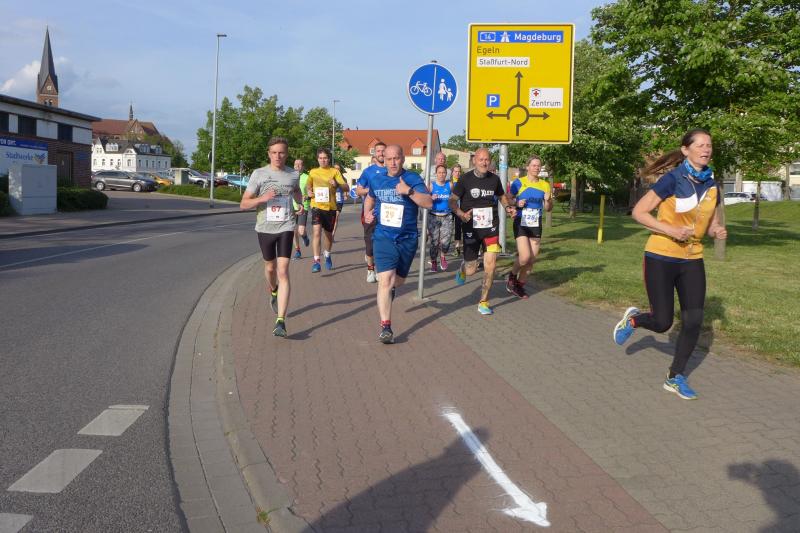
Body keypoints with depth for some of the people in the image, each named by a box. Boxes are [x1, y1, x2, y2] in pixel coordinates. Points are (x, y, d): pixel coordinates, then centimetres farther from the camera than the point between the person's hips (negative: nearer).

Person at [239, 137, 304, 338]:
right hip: (265, 228, 1)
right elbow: (243, 203, -4)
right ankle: (273, 293, 54)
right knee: (270, 267, 19)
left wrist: (300, 203, 5)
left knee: (283, 271, -12)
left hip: (286, 228, -1)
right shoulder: (259, 174, -4)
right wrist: (262, 198, -21)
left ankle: (281, 321, -15)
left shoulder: (293, 175, 2)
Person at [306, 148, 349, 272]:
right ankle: (316, 261, -20)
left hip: (330, 207, 1)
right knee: (317, 231, -20)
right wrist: (308, 192, -1)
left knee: (329, 234, 15)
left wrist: (337, 184, -26)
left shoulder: (335, 171, 1)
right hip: (317, 205, 0)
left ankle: (327, 255, 42)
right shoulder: (313, 172, 8)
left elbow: (346, 188, -6)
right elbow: (308, 186, 22)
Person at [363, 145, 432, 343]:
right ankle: (385, 327, -15)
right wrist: (367, 213, 9)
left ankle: (391, 288, 58)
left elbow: (428, 203, -19)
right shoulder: (376, 180, 4)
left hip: (407, 239, 0)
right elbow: (370, 198, 27)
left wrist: (408, 191, -30)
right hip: (383, 237, 0)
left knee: (398, 280, 19)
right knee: (385, 280, -16)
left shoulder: (413, 179, -7)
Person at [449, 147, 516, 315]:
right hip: (471, 228, -2)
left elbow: (502, 196, 21)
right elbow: (452, 200, -4)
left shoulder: (495, 179, 3)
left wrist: (508, 207, 1)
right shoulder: (465, 179, -7)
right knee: (471, 270, 3)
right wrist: (461, 214, -23)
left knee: (490, 263, -11)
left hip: (491, 227, 2)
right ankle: (463, 268, 43)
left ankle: (483, 302, 5)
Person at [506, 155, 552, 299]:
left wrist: (548, 200, -10)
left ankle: (520, 285, 22)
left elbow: (548, 209, 10)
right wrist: (517, 203, -18)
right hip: (521, 224, -4)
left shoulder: (545, 185, 6)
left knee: (532, 259, 5)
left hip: (536, 226, 5)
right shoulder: (519, 182, -5)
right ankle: (512, 276, 11)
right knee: (525, 257, -17)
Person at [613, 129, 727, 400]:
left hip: (692, 260, 5)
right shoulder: (673, 180, -13)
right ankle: (632, 319, 33)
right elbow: (638, 212, -13)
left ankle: (675, 377, 16)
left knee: (693, 322, -1)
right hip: (661, 259, -5)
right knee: (662, 323, -2)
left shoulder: (712, 185, 6)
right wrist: (671, 230, -23)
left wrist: (717, 231, -7)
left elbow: (711, 224, 17)